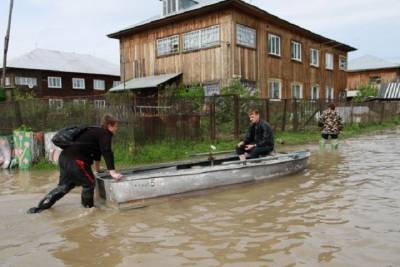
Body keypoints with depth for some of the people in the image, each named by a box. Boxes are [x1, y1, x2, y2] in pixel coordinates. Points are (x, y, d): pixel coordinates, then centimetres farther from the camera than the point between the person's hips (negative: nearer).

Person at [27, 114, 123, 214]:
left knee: (64, 185, 19)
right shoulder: (105, 134, -4)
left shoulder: (96, 132, 26)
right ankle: (88, 207, 18)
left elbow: (97, 150, 37)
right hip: (75, 160, -10)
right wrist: (112, 172, -23)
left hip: (64, 157, 10)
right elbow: (107, 152, -17)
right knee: (89, 183, 4)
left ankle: (42, 206, 20)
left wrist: (97, 169, 46)